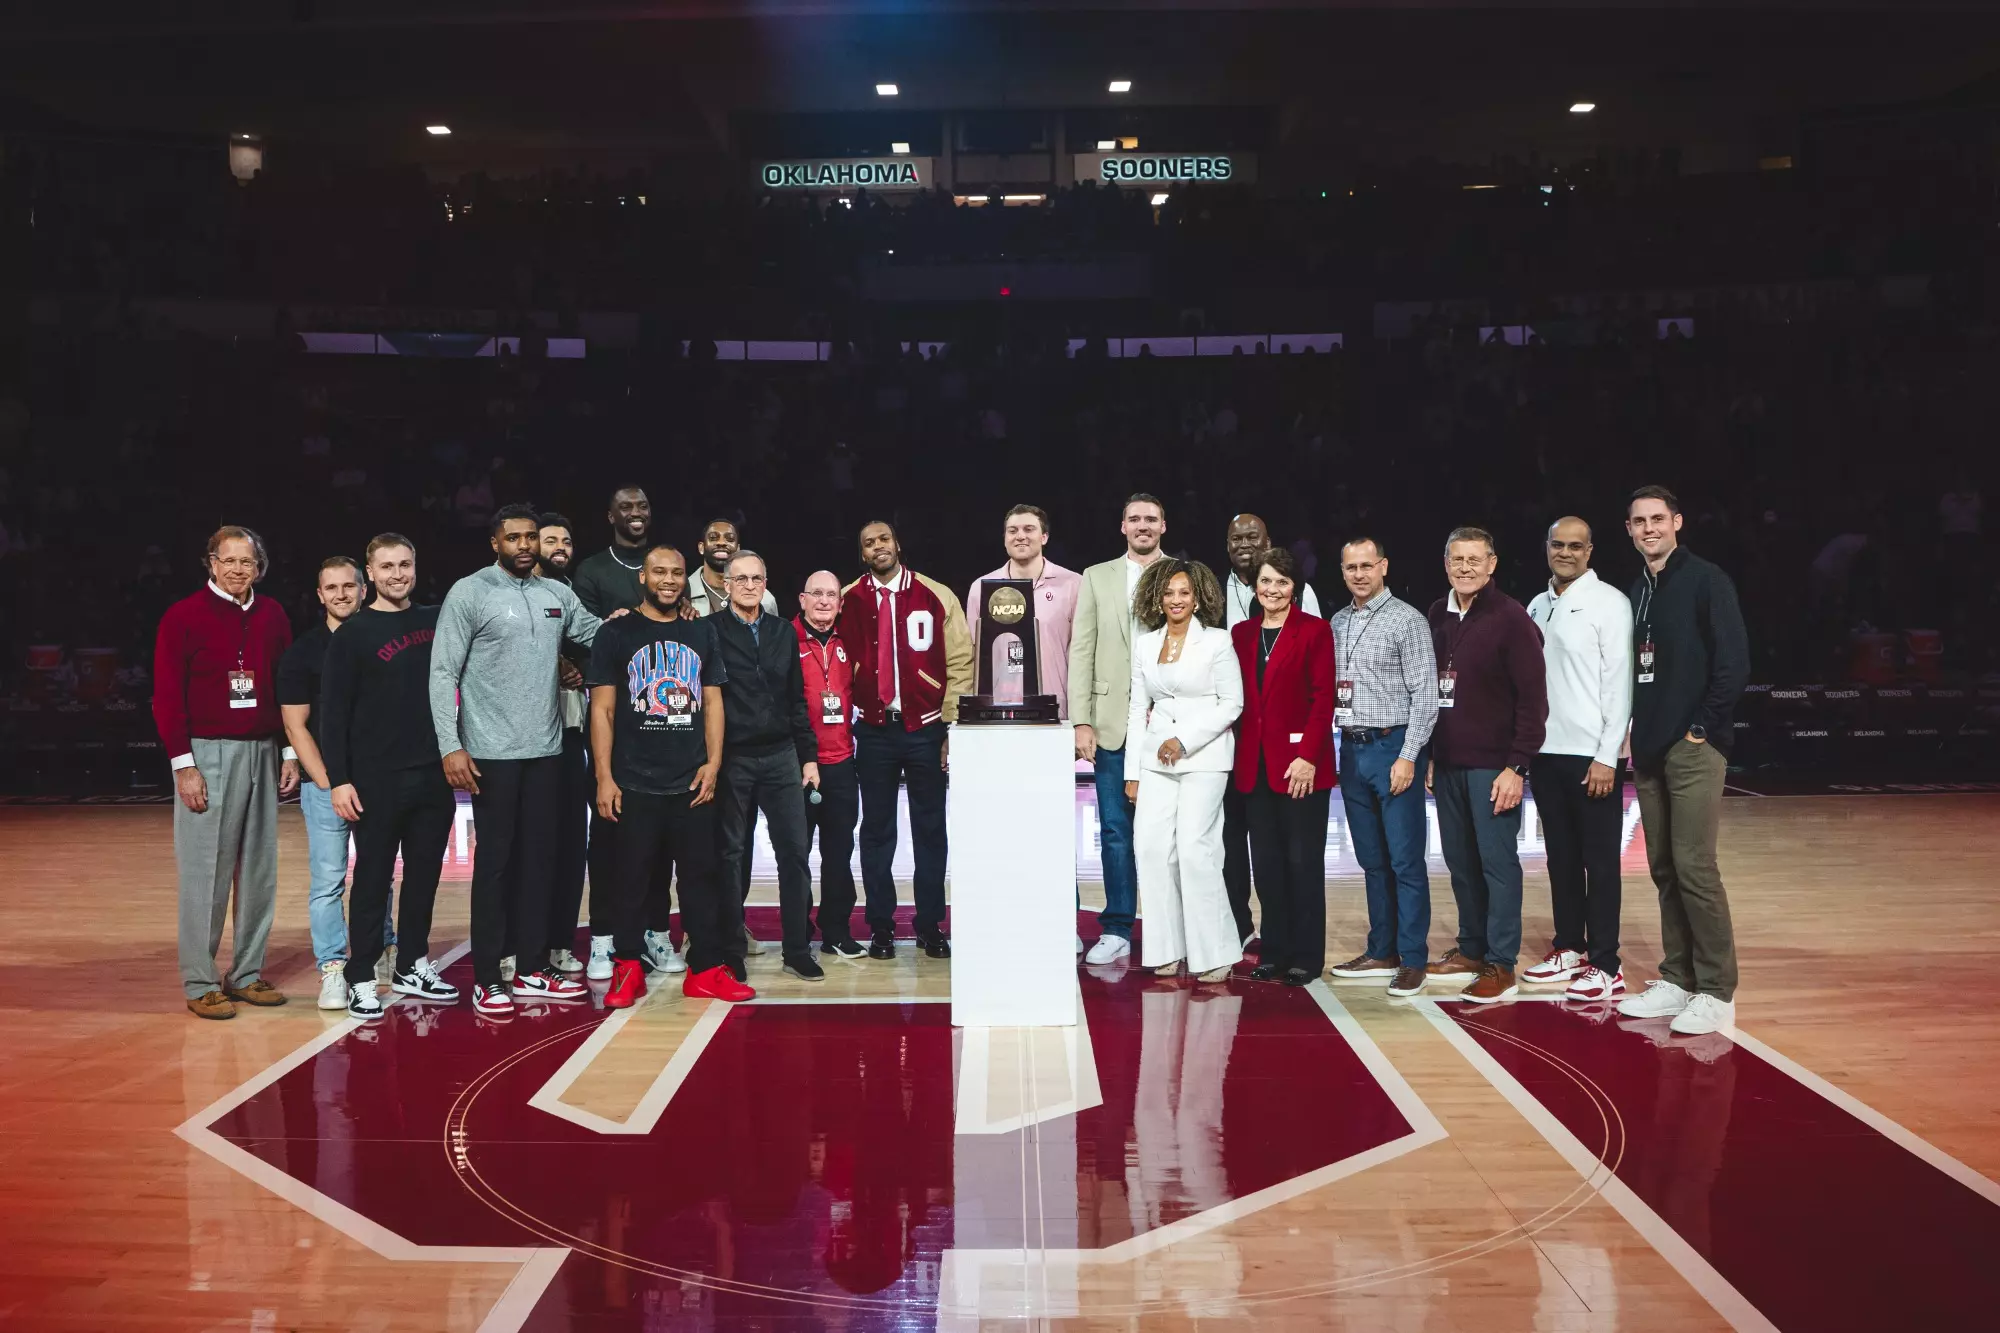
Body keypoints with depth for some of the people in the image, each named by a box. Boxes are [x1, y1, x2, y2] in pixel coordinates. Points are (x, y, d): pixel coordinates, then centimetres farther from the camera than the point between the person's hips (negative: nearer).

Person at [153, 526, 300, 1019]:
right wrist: (184, 764, -11)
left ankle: (247, 974, 17)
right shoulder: (183, 617, -3)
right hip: (207, 755, -4)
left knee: (259, 871, 7)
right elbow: (166, 696, -6)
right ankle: (200, 984, 7)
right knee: (205, 872, -2)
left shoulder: (272, 616, 10)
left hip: (262, 754, 5)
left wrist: (290, 751, 8)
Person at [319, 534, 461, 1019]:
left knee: (424, 875, 11)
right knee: (373, 879, 2)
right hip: (377, 780, -4)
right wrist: (339, 780, -11)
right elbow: (334, 712, -5)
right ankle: (361, 980, 10)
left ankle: (412, 968, 24)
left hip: (433, 777, 4)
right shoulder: (353, 634, -3)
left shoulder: (436, 622, 8)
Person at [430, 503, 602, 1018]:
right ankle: (486, 978, 9)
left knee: (540, 858, 9)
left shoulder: (558, 596, 9)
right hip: (493, 753, -5)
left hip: (546, 751, 5)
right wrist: (450, 746, -15)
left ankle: (533, 968, 19)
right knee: (495, 862, 0)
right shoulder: (469, 593, -5)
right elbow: (443, 673, -8)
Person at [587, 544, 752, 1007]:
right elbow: (602, 709, 0)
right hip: (635, 783, -2)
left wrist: (712, 763, -1)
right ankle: (628, 969, 16)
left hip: (692, 782, 2)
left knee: (702, 876, 4)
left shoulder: (703, 633, 10)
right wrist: (604, 777, -7)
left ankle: (706, 971, 12)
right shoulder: (616, 633, 2)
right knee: (631, 879, 4)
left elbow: (713, 702, 11)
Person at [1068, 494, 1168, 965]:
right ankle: (1116, 931, 12)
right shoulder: (1097, 577, 10)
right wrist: (1081, 721, -3)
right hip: (1113, 724, 1)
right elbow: (1080, 652, 5)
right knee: (1115, 829, 3)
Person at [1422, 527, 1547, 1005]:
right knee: (1460, 863, 12)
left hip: (1493, 765, -6)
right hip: (1447, 764, 6)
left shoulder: (1511, 618, -8)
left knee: (1498, 863, -2)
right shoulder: (1437, 616, 9)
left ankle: (1501, 966, 4)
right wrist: (1430, 756, 13)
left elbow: (1533, 697, -11)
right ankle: (1472, 950, 25)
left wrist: (1517, 766, -15)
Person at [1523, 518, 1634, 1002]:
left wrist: (1607, 756, -15)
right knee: (1560, 857, 13)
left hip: (1591, 756, -6)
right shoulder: (1537, 607, 12)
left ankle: (1605, 966, 4)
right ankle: (1568, 948, 24)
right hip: (1546, 751, 6)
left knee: (1599, 862, -1)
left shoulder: (1609, 602, -6)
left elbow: (1619, 681, -11)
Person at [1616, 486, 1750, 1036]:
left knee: (1695, 869, -7)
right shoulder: (1636, 590, 14)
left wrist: (1705, 728, -11)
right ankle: (1677, 980, 18)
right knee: (1664, 870, 10)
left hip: (1694, 748, -7)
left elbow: (1733, 662, -11)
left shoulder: (1705, 580, -6)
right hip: (1650, 750, 7)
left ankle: (1717, 993, 2)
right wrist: (1637, 732, 10)